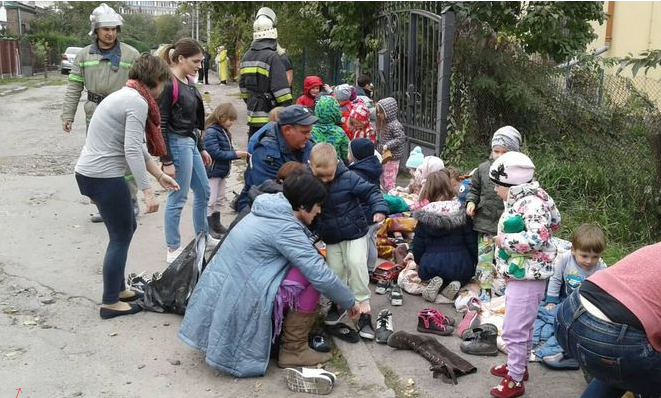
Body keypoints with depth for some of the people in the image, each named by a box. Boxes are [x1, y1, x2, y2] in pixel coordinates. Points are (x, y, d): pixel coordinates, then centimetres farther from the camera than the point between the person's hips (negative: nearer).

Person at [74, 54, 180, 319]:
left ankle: (117, 288, 31)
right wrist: (147, 191, -23)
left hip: (89, 172, 10)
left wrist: (160, 175, 20)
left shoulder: (125, 96, 15)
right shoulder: (137, 102, -16)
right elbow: (132, 150, -24)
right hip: (103, 177, -10)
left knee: (127, 227, 20)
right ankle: (110, 303, 13)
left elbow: (135, 146, 19)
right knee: (121, 237, 3)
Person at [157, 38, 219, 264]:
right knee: (178, 198, 0)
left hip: (190, 143, 9)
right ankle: (173, 250, 13)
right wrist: (166, 161, -19)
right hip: (177, 145, -9)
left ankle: (203, 237, 36)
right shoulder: (168, 85, -17)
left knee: (203, 192, 19)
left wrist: (201, 149, 20)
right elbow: (161, 126, -18)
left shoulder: (187, 83, 9)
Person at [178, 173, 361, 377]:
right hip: (240, 302, -9)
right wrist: (350, 302, -5)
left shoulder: (267, 212, 10)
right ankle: (294, 350, 0)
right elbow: (320, 275, -18)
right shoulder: (285, 228, -17)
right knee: (310, 278, -10)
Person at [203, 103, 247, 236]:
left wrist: (239, 154, -4)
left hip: (222, 172, 10)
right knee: (210, 201, -4)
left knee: (220, 199, 18)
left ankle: (216, 224, 31)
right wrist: (235, 154, -22)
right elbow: (215, 153, -25)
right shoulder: (211, 132, -19)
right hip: (213, 172, -10)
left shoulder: (224, 132, 9)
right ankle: (207, 227, 3)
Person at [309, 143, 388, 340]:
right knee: (334, 270, 5)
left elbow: (370, 191, -16)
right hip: (331, 237, 4)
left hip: (355, 232, -3)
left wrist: (379, 208, -33)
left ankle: (364, 307, -7)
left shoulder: (348, 178, -19)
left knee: (356, 263, -17)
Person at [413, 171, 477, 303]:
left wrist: (419, 262, 21)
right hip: (460, 266, 1)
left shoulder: (424, 216, -5)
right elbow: (471, 241, 1)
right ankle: (456, 283, -2)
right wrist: (474, 263, 17)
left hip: (431, 266, 0)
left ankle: (435, 282, -3)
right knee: (463, 276, 33)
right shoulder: (461, 212, -4)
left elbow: (418, 245, 1)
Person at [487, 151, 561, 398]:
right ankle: (517, 365, 38)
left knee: (514, 330, -3)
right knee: (520, 327, 23)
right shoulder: (517, 201, 9)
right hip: (517, 275, 10)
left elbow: (537, 239, -29)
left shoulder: (532, 202, -20)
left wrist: (504, 240, -17)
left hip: (527, 278, -10)